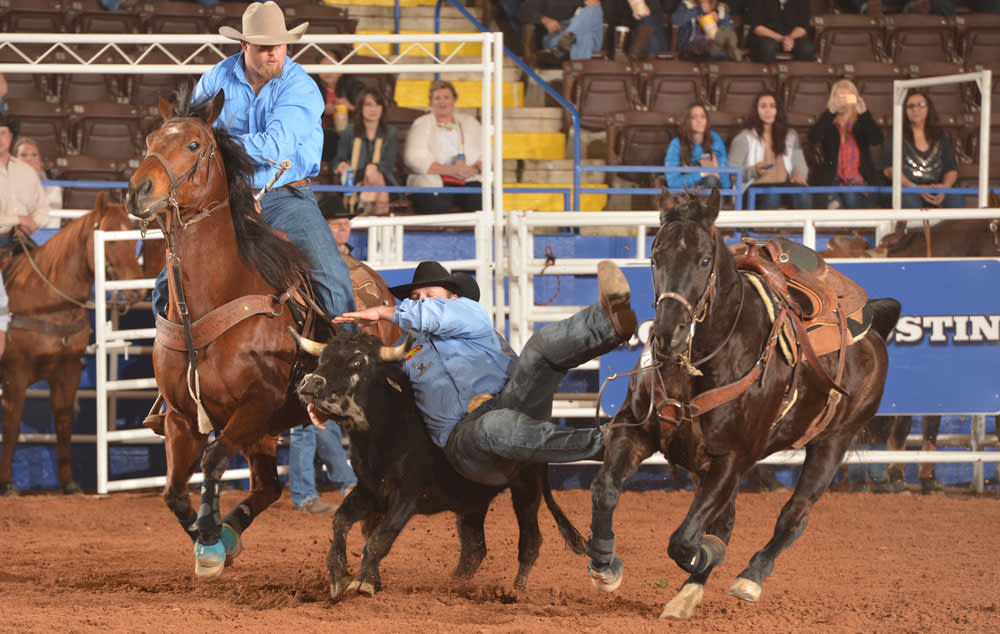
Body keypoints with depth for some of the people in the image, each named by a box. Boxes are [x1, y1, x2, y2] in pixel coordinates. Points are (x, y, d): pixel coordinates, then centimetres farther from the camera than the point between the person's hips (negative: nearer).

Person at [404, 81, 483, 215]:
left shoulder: (469, 122, 25)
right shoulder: (421, 124, 14)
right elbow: (414, 159, -1)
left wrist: (475, 168, -8)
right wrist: (449, 170, -12)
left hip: (469, 180, 3)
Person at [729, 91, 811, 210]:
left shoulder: (790, 136, 24)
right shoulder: (744, 139, 11)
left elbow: (800, 165, 21)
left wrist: (799, 175, -5)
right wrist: (754, 170, -17)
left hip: (784, 184, 3)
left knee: (801, 192, -34)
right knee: (772, 194, -40)